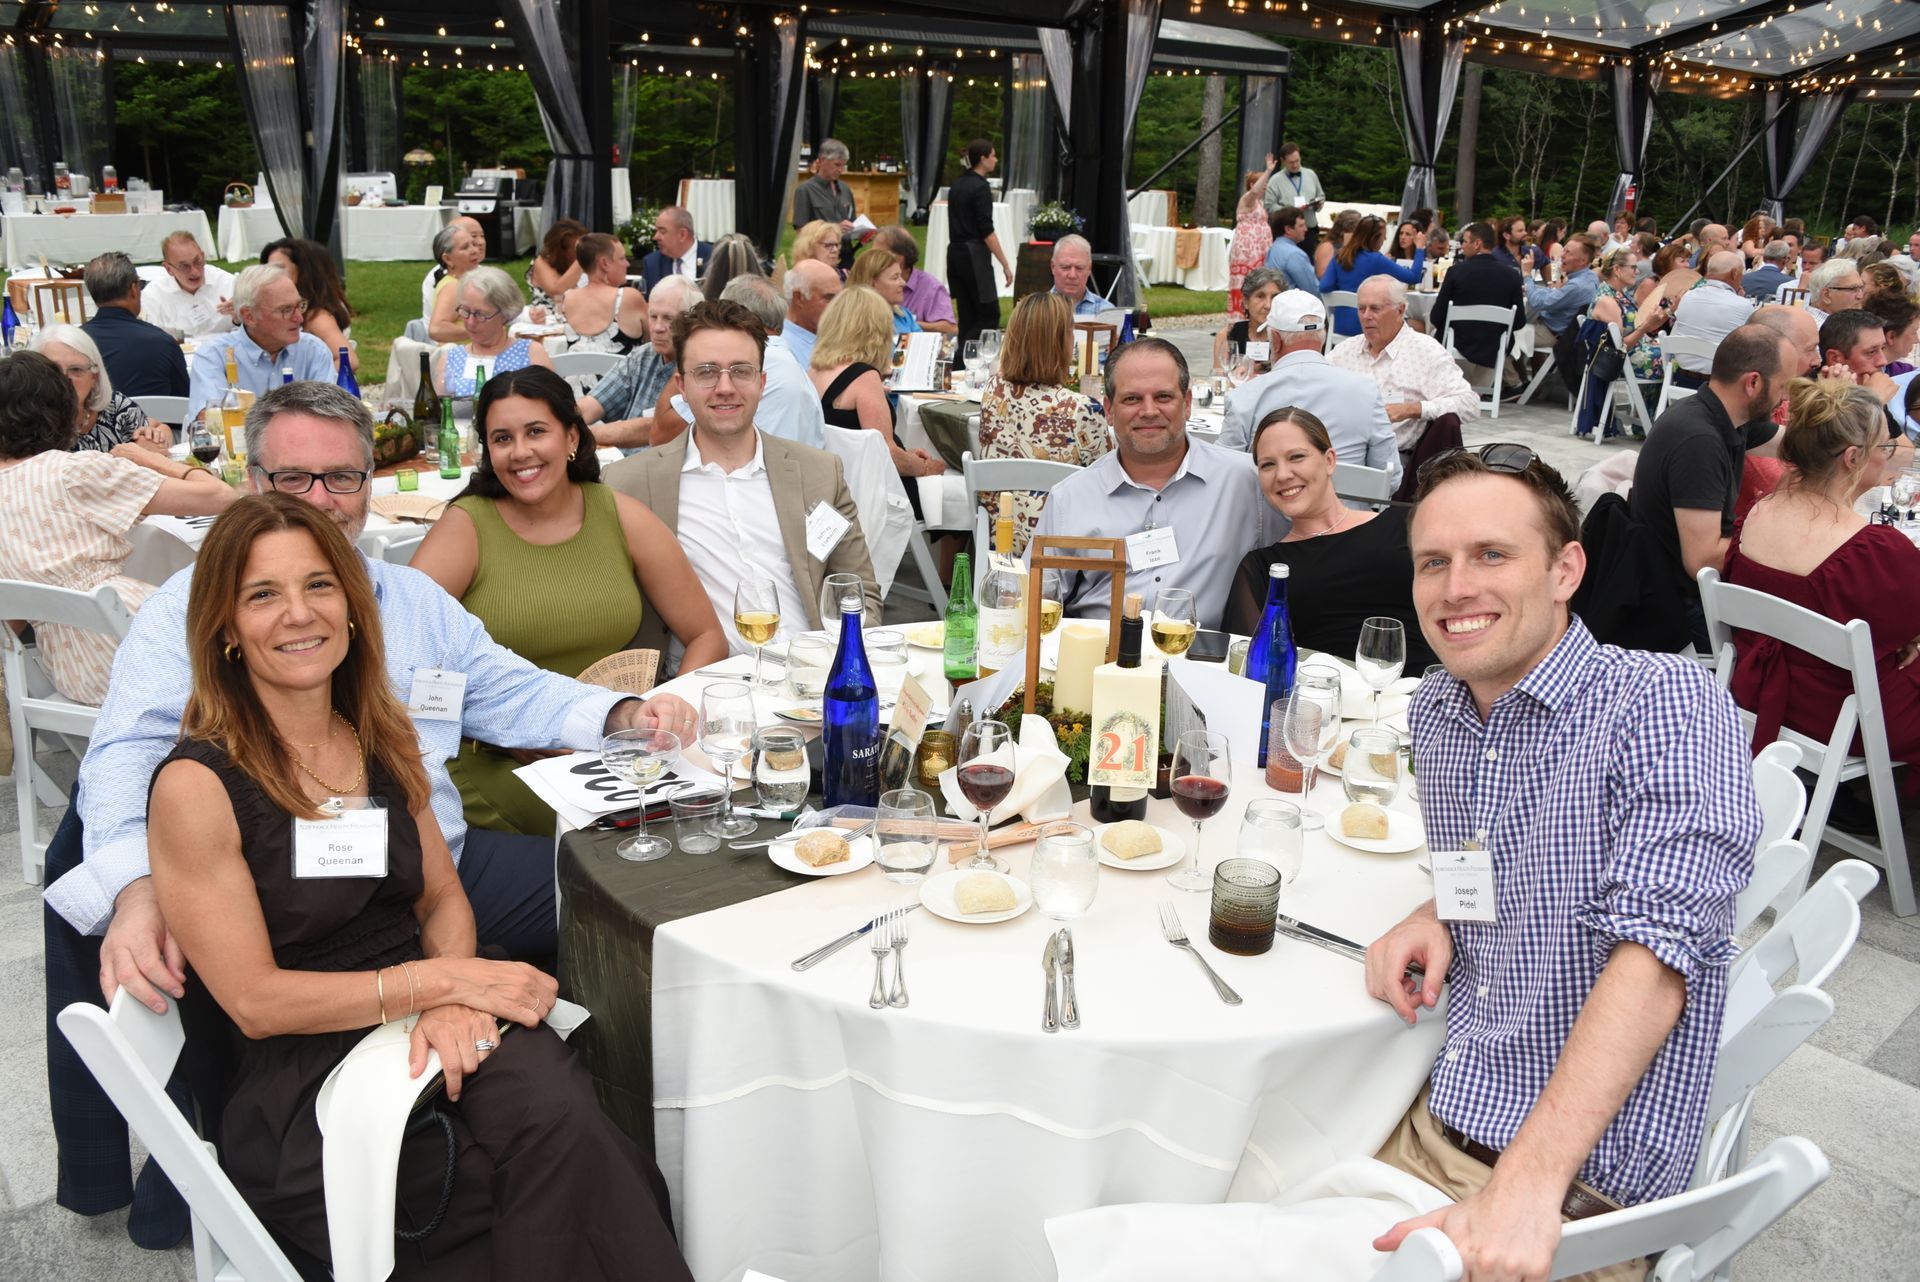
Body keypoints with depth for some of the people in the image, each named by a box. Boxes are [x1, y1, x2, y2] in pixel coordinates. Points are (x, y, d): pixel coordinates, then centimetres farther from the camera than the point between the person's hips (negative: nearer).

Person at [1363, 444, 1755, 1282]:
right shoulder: (1434, 712, 6)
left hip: (1581, 1188, -6)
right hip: (1431, 1124, 6)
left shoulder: (1666, 704, -16)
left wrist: (1526, 1184, -33)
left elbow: (1657, 946, -26)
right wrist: (1435, 917, -1)